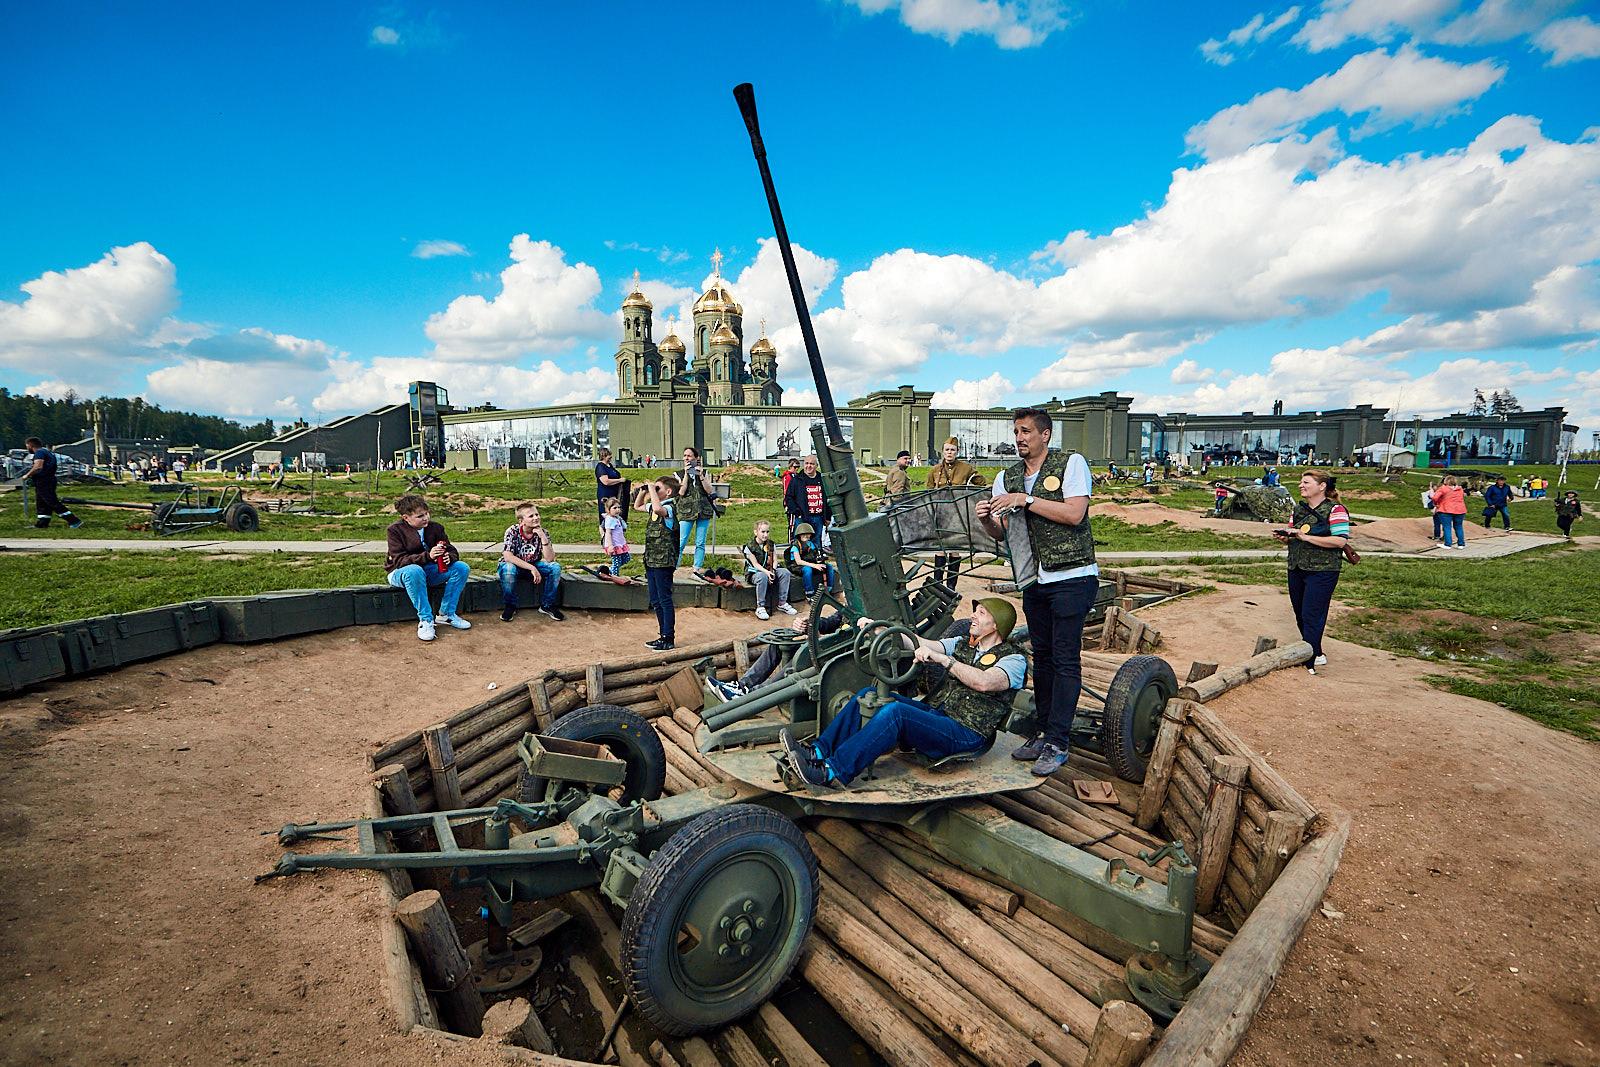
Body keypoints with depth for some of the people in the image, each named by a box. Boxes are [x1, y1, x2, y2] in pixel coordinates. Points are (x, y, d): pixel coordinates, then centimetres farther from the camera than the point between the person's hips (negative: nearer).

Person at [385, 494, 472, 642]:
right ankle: (425, 619, -31)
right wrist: (427, 556, -37)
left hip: (430, 571, 5)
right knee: (414, 571, -41)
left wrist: (449, 557, -26)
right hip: (401, 573, -4)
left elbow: (452, 551, 1)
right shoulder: (395, 530, -12)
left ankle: (446, 613, -9)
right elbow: (399, 560, -22)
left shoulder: (435, 527, 0)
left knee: (462, 567, -17)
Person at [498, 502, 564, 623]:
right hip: (514, 565, -3)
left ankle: (547, 605, -7)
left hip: (534, 565, 3)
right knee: (508, 568, -37)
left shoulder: (543, 532, -11)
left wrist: (543, 537, -30)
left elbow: (550, 559, -20)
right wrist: (532, 568, -34)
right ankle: (510, 606, -16)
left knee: (555, 567, -21)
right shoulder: (512, 531, -18)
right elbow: (507, 556, -29)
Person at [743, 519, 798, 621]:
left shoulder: (771, 544, 8)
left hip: (769, 570, 5)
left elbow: (775, 560, 3)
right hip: (754, 572, -5)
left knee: (785, 572, -20)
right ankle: (760, 608, -32)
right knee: (762, 577, -40)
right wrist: (766, 572, -29)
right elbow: (755, 564, -13)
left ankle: (782, 603, -13)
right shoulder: (750, 546, -8)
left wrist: (773, 570, -19)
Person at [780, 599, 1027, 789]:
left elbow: (983, 682, -22)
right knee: (868, 696, -10)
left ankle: (833, 773, -34)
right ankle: (818, 752, -16)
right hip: (933, 713, 7)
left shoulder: (1013, 659, 0)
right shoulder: (963, 644, 22)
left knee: (895, 712, -32)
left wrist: (941, 658, -23)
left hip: (967, 735, -7)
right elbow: (921, 644, 11)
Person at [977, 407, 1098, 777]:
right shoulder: (1007, 479, 12)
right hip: (1034, 580, 6)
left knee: (1066, 660, -4)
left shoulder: (1071, 464, -2)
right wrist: (987, 520, -10)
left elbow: (1074, 513, -15)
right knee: (1042, 657, 12)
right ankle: (1043, 732, 21)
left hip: (1072, 577, -5)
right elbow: (1002, 534, 11)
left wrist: (1026, 500, -16)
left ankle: (1057, 744, 1)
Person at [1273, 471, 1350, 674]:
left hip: (1322, 571, -7)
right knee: (1301, 616, 13)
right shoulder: (1299, 508, 14)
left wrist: (1306, 537, -22)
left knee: (1312, 616, -8)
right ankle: (1316, 654, 29)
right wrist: (1285, 537, -3)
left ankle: (1308, 663, -4)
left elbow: (1340, 541, -19)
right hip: (1296, 569, 7)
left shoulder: (1335, 510, -8)